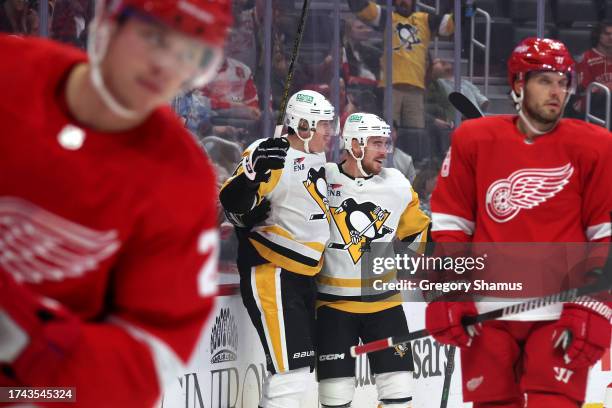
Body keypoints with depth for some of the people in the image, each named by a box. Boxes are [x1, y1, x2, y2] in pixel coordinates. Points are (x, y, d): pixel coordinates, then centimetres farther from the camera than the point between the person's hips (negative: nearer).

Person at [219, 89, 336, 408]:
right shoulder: (273, 157, -15)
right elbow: (233, 204, -23)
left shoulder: (315, 159, 14)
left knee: (299, 364, 14)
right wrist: (254, 172, -39)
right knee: (291, 368, -16)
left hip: (302, 274, 10)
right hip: (270, 272, -10)